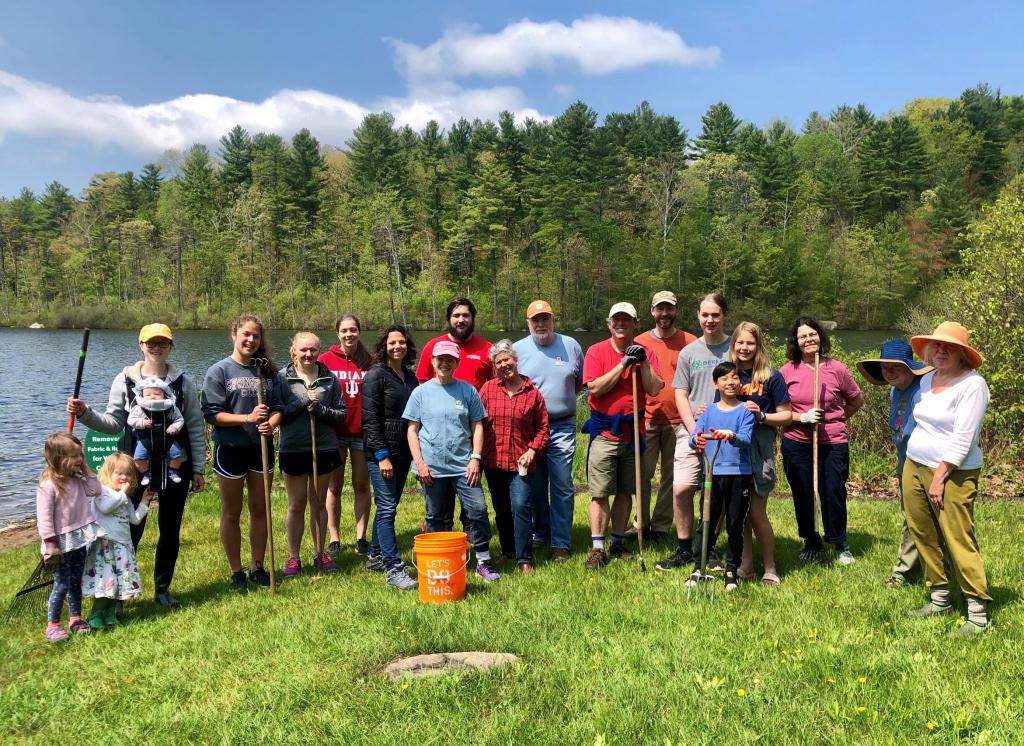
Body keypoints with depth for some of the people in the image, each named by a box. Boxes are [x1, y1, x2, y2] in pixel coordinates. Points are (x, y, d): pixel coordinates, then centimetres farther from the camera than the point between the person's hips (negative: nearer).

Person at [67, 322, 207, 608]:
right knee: (130, 528, -1)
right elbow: (114, 423, 0)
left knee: (170, 529, 10)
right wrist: (85, 413, -18)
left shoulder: (183, 382, 0)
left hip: (175, 466, 1)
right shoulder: (124, 380, -1)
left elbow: (196, 429, 3)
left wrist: (198, 469, 2)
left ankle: (162, 587, 26)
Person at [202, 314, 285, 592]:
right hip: (230, 449, -3)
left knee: (260, 509, 13)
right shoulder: (219, 371, -8)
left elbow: (278, 408, 3)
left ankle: (257, 567, 27)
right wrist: (248, 418, -24)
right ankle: (236, 572, 22)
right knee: (232, 513, 9)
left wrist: (271, 423, -19)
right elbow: (213, 413, -13)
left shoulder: (267, 371, 3)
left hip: (261, 448, 4)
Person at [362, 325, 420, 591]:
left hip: (403, 452, 7)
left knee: (388, 505, 14)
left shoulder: (410, 376, 12)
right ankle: (393, 569, -5)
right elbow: (370, 419, -13)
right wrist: (382, 455, -18)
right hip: (382, 452, -7)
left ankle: (375, 557, 27)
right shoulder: (376, 374, -8)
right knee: (387, 508, -6)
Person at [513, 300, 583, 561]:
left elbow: (582, 382, 14)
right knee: (535, 487, 11)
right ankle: (540, 532, 28)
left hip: (562, 426, 0)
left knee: (562, 487, -2)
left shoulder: (570, 345, 5)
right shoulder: (518, 349, 2)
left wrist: (563, 397, 4)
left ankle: (561, 543, 6)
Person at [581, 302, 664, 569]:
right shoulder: (597, 351, -2)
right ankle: (597, 549, 3)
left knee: (626, 492, 12)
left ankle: (618, 542, 25)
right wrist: (623, 364, -16)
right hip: (604, 434, -3)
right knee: (600, 494, -3)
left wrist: (643, 362, -14)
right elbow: (594, 388, -14)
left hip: (633, 432, 3)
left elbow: (654, 389, -4)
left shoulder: (644, 352, 5)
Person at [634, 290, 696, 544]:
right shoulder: (640, 342, 5)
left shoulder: (690, 342, 2)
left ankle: (661, 527, 19)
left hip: (678, 421, 0)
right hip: (647, 419, 0)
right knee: (642, 474, 3)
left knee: (671, 476, 7)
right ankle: (641, 524, 18)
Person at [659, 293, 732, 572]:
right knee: (681, 489, -8)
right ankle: (684, 549, 7)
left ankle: (709, 548, 20)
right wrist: (694, 429, -5)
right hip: (691, 430, 1)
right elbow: (680, 394, 7)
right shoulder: (689, 352, 9)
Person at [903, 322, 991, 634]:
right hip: (914, 467, 7)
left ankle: (978, 613, 2)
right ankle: (939, 599, 24)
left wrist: (939, 478, -17)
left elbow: (962, 439, -17)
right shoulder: (927, 380, 10)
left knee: (959, 542, -7)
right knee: (924, 537, 11)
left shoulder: (972, 384, -12)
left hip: (952, 474, -7)